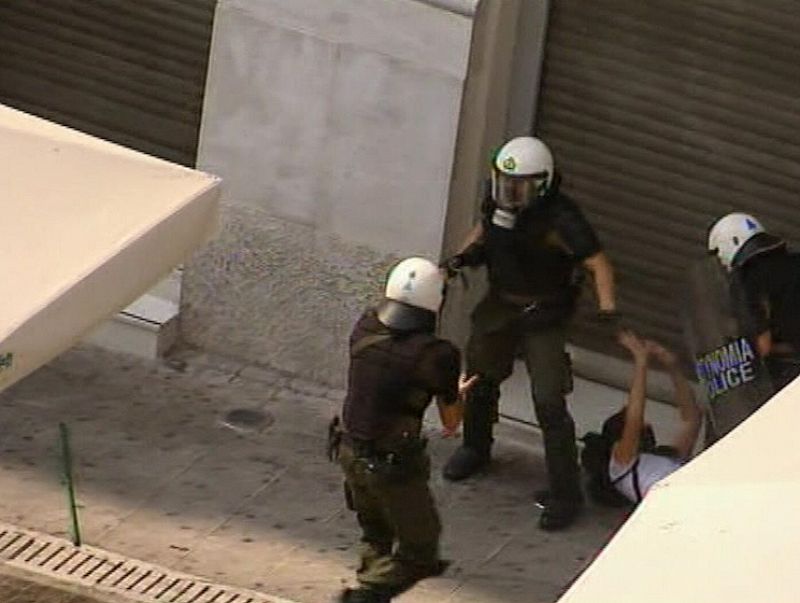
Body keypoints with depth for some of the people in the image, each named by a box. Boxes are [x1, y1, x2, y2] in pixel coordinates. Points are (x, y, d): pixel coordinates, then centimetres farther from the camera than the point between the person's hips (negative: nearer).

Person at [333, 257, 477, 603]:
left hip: (351, 453, 6)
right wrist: (457, 393, 14)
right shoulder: (436, 355, -22)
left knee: (375, 536, 27)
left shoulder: (365, 328, -6)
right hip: (393, 467, -6)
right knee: (419, 547, 11)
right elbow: (451, 422, -8)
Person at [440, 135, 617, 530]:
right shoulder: (497, 201, -7)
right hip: (499, 306, 7)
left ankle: (565, 494, -4)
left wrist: (608, 308, -41)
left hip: (543, 317, -7)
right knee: (480, 380, 24)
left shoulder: (560, 220, -27)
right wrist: (464, 255, -4)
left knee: (549, 402, -13)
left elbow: (598, 264, -27)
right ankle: (475, 449, 53)